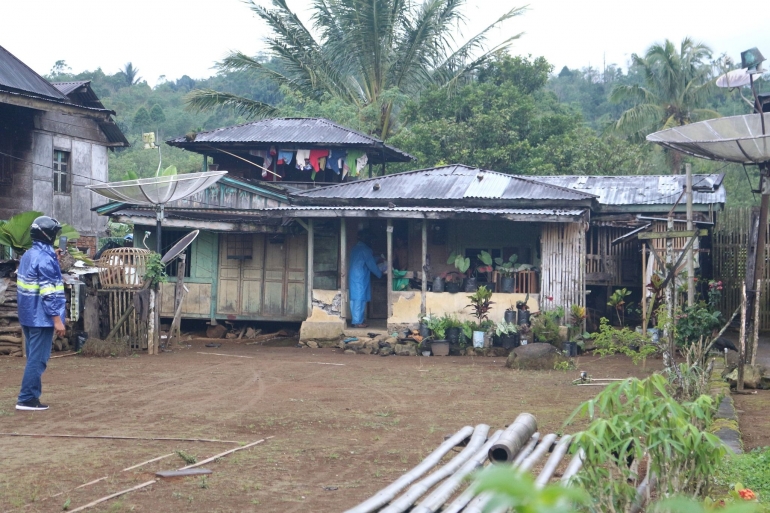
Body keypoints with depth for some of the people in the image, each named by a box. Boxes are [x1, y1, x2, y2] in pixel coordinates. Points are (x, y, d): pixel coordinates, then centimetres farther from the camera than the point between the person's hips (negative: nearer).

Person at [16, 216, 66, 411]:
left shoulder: (28, 255, 11)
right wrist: (57, 319, -19)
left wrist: (55, 262, 17)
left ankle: (30, 397, 18)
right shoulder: (45, 258, -17)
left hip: (29, 316, 9)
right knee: (37, 359, -5)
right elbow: (49, 293, -21)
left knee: (34, 357, 15)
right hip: (41, 317, -9)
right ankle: (27, 399, -3)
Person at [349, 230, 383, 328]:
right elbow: (371, 264, -10)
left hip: (353, 277, 9)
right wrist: (380, 274, 3)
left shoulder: (355, 248, 16)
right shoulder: (365, 249, -12)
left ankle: (355, 320, 13)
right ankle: (358, 322, -6)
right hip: (360, 278, -9)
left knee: (354, 299, 9)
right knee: (360, 299, -6)